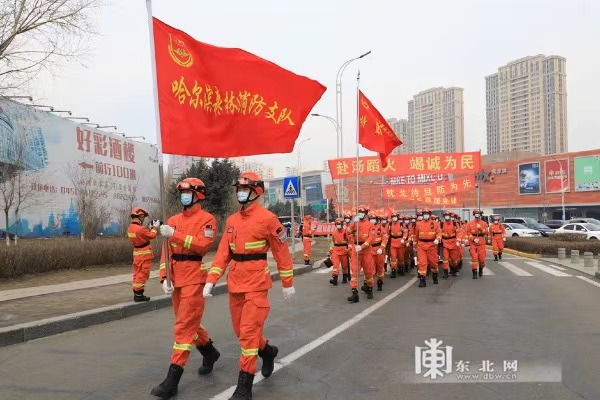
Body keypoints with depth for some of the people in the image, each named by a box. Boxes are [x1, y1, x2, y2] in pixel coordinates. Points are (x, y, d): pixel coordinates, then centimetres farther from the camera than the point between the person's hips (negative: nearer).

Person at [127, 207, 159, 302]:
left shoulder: (130, 228, 6)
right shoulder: (140, 229, -23)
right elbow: (152, 235, -11)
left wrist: (151, 227, 13)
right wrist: (155, 227, 3)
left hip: (136, 253, 9)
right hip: (144, 254, -9)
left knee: (137, 273, 15)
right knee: (142, 275, -3)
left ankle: (136, 294, 20)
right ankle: (139, 295, 0)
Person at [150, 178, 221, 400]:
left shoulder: (206, 219, -6)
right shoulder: (173, 220, 13)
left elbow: (203, 244, -21)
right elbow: (166, 251, 10)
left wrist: (175, 235, -24)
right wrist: (164, 277, 1)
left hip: (194, 279, -7)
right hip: (176, 279, 7)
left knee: (184, 325, -8)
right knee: (189, 322, 18)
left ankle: (172, 381, -4)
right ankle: (210, 353, 42)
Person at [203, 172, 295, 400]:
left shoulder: (267, 218, -9)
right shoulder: (231, 221, 10)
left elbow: (281, 252, -4)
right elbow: (223, 252, 8)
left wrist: (287, 283, -1)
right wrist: (211, 280, -1)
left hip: (256, 283, -7)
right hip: (235, 283, 7)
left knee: (249, 331, -6)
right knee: (240, 330, 15)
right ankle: (267, 351, 42)